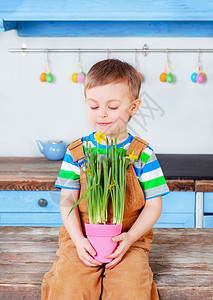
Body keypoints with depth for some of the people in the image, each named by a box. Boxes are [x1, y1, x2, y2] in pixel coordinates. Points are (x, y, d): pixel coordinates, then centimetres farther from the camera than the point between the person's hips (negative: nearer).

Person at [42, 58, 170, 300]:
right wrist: (78, 240, -12)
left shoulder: (142, 154, -1)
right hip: (82, 237, 1)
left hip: (129, 238, 0)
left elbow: (154, 205, 1)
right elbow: (67, 200, 3)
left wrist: (129, 238, -14)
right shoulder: (77, 151, 4)